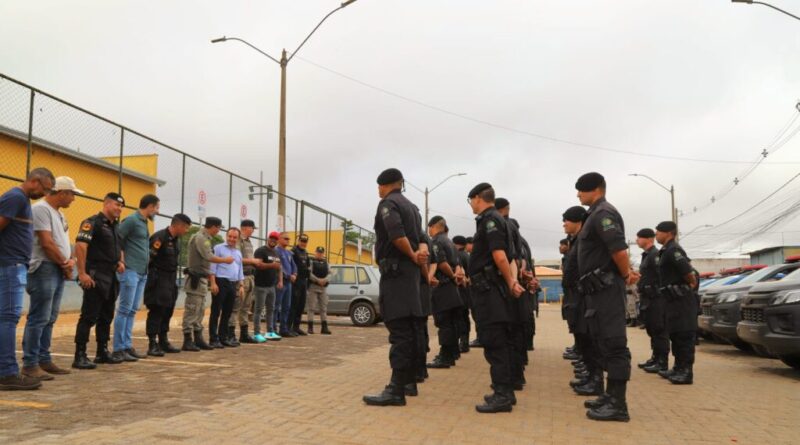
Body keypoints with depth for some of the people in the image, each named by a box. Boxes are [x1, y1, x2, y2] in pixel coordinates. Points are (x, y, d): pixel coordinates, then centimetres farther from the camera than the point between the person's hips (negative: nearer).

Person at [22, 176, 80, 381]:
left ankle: (44, 360, 18)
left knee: (49, 319, 12)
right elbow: (47, 243, -17)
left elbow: (65, 241, 20)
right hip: (44, 269, -10)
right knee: (39, 318, -8)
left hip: (59, 271, 10)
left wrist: (71, 261, 0)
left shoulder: (58, 213, 19)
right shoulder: (41, 209, -11)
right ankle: (30, 364, -4)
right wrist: (65, 264, -7)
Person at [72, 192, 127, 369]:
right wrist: (82, 273, -24)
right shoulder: (92, 222, -9)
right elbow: (80, 245, -19)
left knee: (106, 317, 13)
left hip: (111, 277, 9)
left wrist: (121, 262, 8)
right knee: (89, 316, -8)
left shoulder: (115, 227, 18)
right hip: (95, 276, -9)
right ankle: (80, 356, -3)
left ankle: (102, 352, 22)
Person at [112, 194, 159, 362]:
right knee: (124, 310, -4)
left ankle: (127, 346, 15)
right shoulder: (131, 220, -9)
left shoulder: (143, 222, 17)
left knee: (132, 311, 10)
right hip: (130, 271, -9)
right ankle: (119, 349, 0)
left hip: (142, 273, 9)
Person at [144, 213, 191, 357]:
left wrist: (174, 279, 16)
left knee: (168, 311, 13)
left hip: (171, 280, 9)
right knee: (156, 311, -6)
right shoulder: (159, 237, -18)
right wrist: (152, 278, -16)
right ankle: (152, 345, -1)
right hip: (158, 280, -9)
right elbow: (148, 258, -20)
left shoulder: (177, 239, 11)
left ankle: (163, 342, 22)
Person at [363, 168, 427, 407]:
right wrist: (419, 257, -1)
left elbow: (396, 235, -22)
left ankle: (396, 390, -13)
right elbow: (420, 238, 14)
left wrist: (413, 256, -10)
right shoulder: (411, 206, 21)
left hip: (395, 270, -9)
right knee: (409, 329, 13)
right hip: (409, 270, 9)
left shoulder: (387, 203, -7)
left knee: (398, 330, -12)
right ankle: (409, 381, 20)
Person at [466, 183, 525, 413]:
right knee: (499, 341, 13)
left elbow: (500, 256, -22)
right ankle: (505, 391, 21)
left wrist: (510, 283, -11)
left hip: (489, 288, -10)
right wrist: (510, 281, 4)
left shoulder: (490, 219, -12)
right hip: (491, 287, 10)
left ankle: (502, 395, -7)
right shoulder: (493, 219, 19)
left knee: (493, 342, -9)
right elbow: (501, 256, 16)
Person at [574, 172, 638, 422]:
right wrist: (627, 272, 14)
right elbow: (617, 251, 25)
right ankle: (611, 396, 22)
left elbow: (619, 249, -24)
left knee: (613, 344, -8)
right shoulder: (596, 214, 20)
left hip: (606, 288, -11)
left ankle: (618, 404, -6)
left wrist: (625, 275, -9)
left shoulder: (603, 213, -12)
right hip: (600, 288, 11)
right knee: (604, 343, 14)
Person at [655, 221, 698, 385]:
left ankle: (686, 371, -5)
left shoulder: (673, 250, -15)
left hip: (681, 299, -11)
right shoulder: (666, 250, 17)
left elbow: (688, 272, -22)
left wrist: (691, 285, -5)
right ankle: (678, 368, 24)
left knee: (684, 335, -7)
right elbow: (686, 267, 26)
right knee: (675, 334, 15)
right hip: (674, 299, 11)